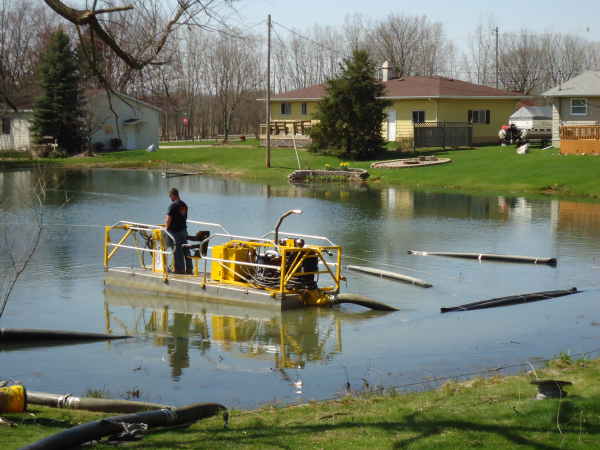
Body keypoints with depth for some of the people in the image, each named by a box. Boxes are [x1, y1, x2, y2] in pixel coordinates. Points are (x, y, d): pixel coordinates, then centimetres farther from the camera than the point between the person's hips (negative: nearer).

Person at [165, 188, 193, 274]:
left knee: (177, 250, -1)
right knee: (186, 249, 10)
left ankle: (179, 269, 2)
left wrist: (166, 228, -3)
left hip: (175, 231, -8)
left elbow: (168, 219, -19)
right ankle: (189, 268, 14)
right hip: (184, 230, 8)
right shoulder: (184, 205, 8)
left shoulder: (173, 205, -16)